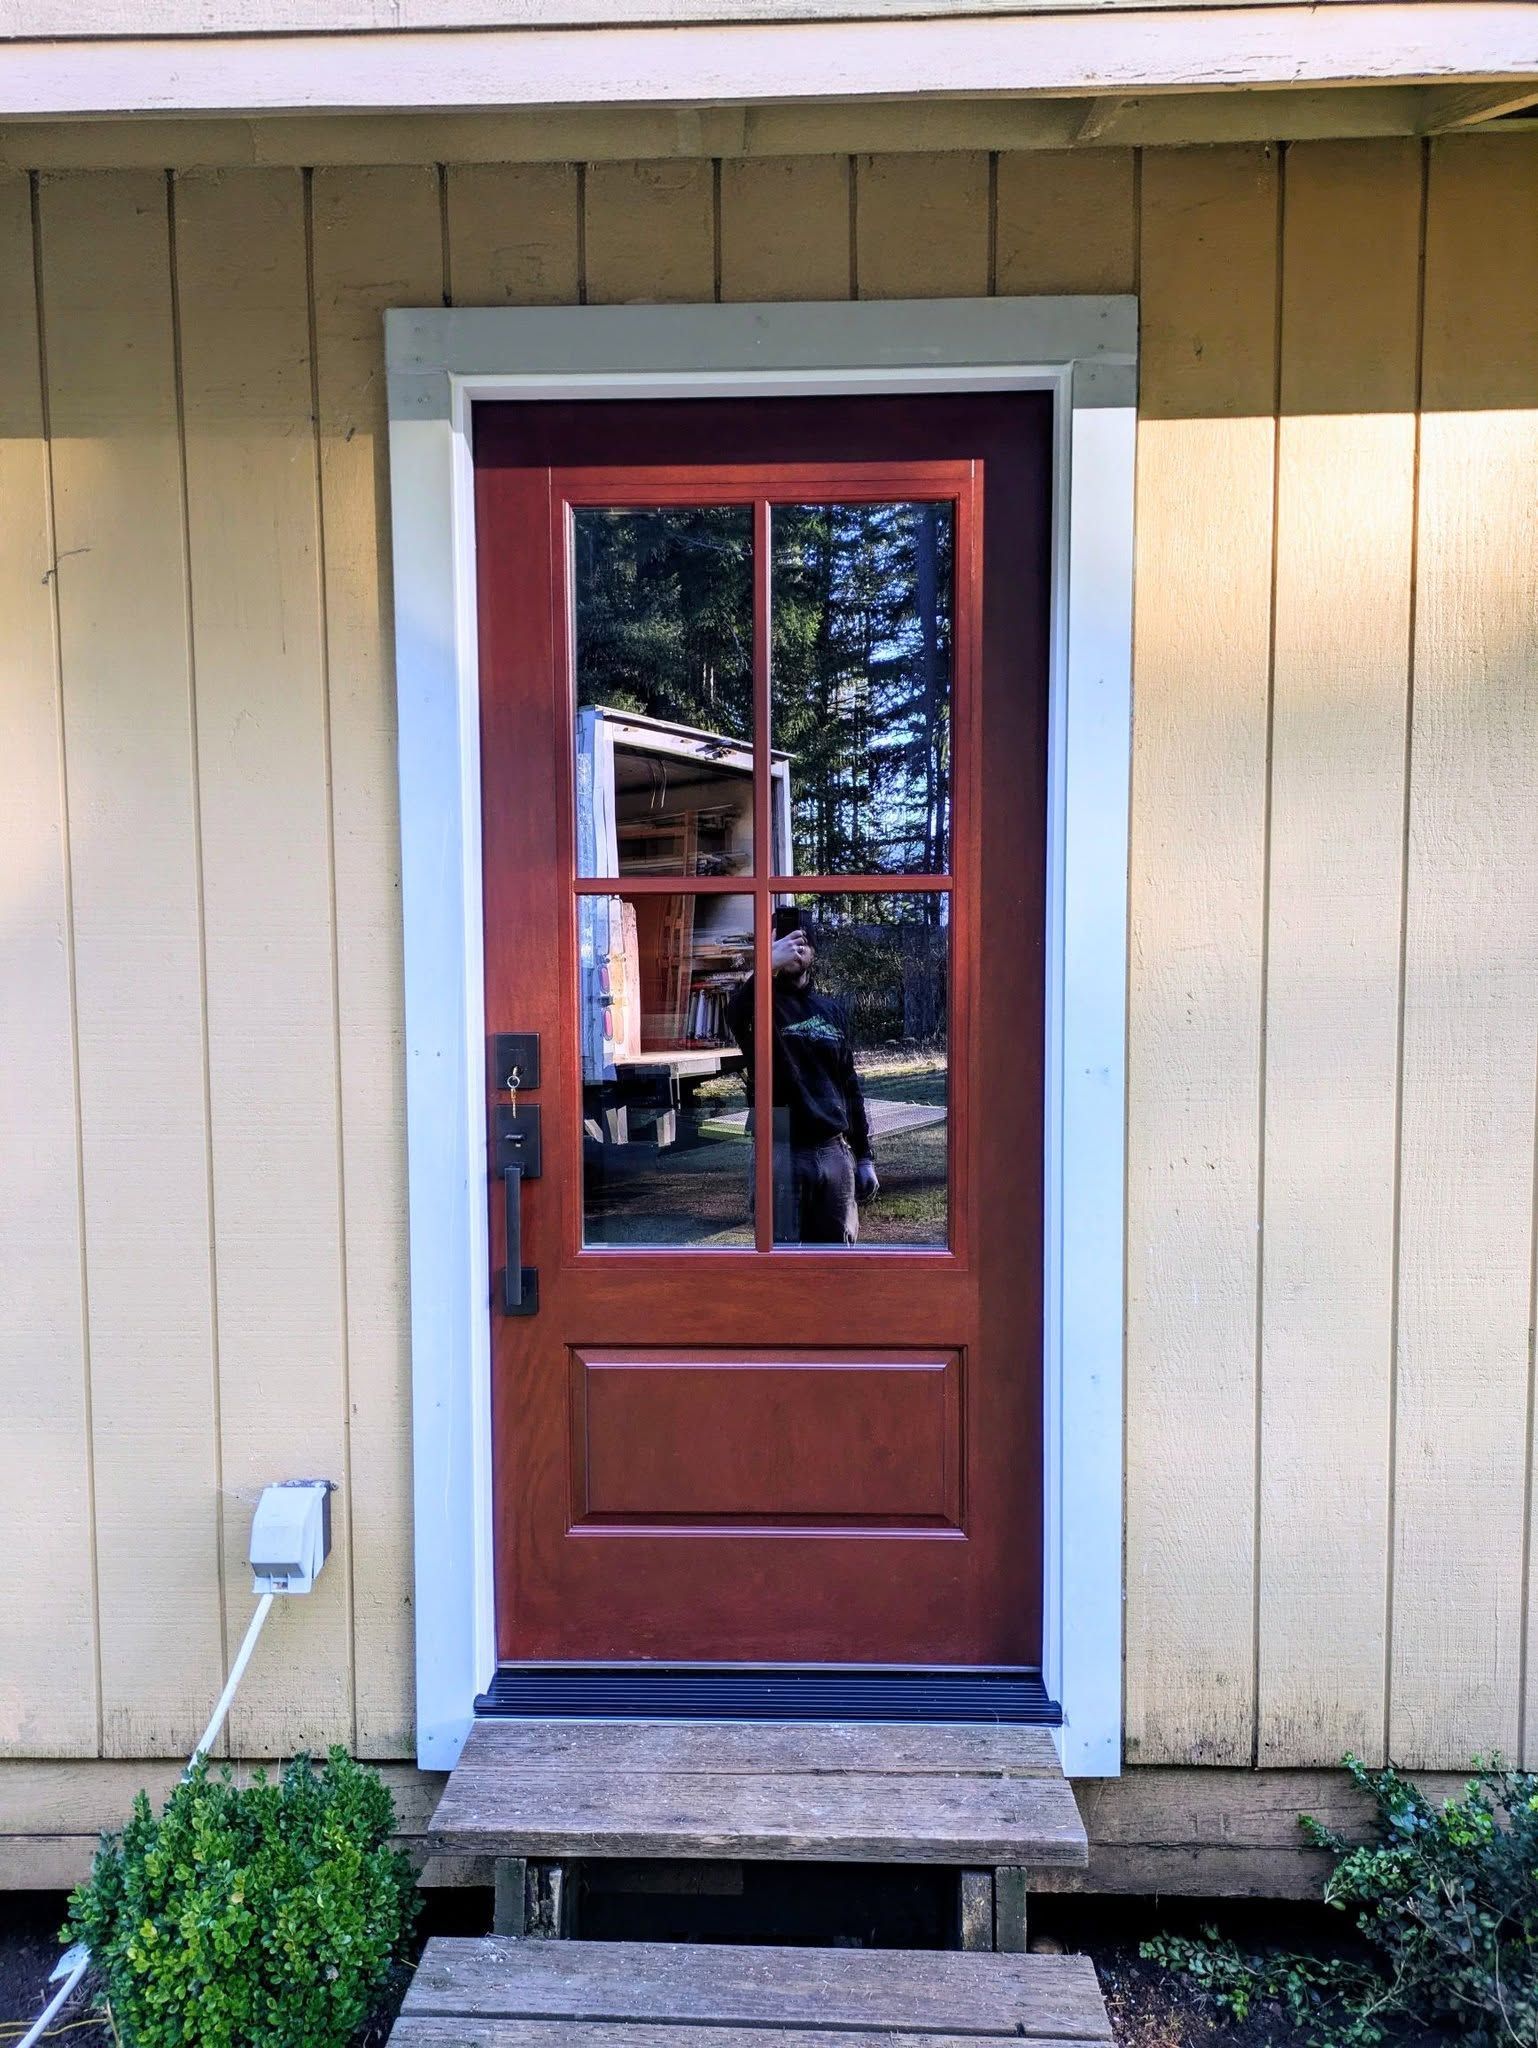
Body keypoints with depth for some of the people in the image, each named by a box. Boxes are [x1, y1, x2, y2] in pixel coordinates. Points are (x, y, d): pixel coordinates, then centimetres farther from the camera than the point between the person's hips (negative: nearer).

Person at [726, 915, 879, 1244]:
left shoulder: (830, 1010, 13)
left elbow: (850, 1086, 16)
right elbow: (736, 1015, -28)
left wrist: (864, 1156, 13)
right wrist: (768, 964, -39)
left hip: (834, 1152, 5)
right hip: (782, 1154, -5)